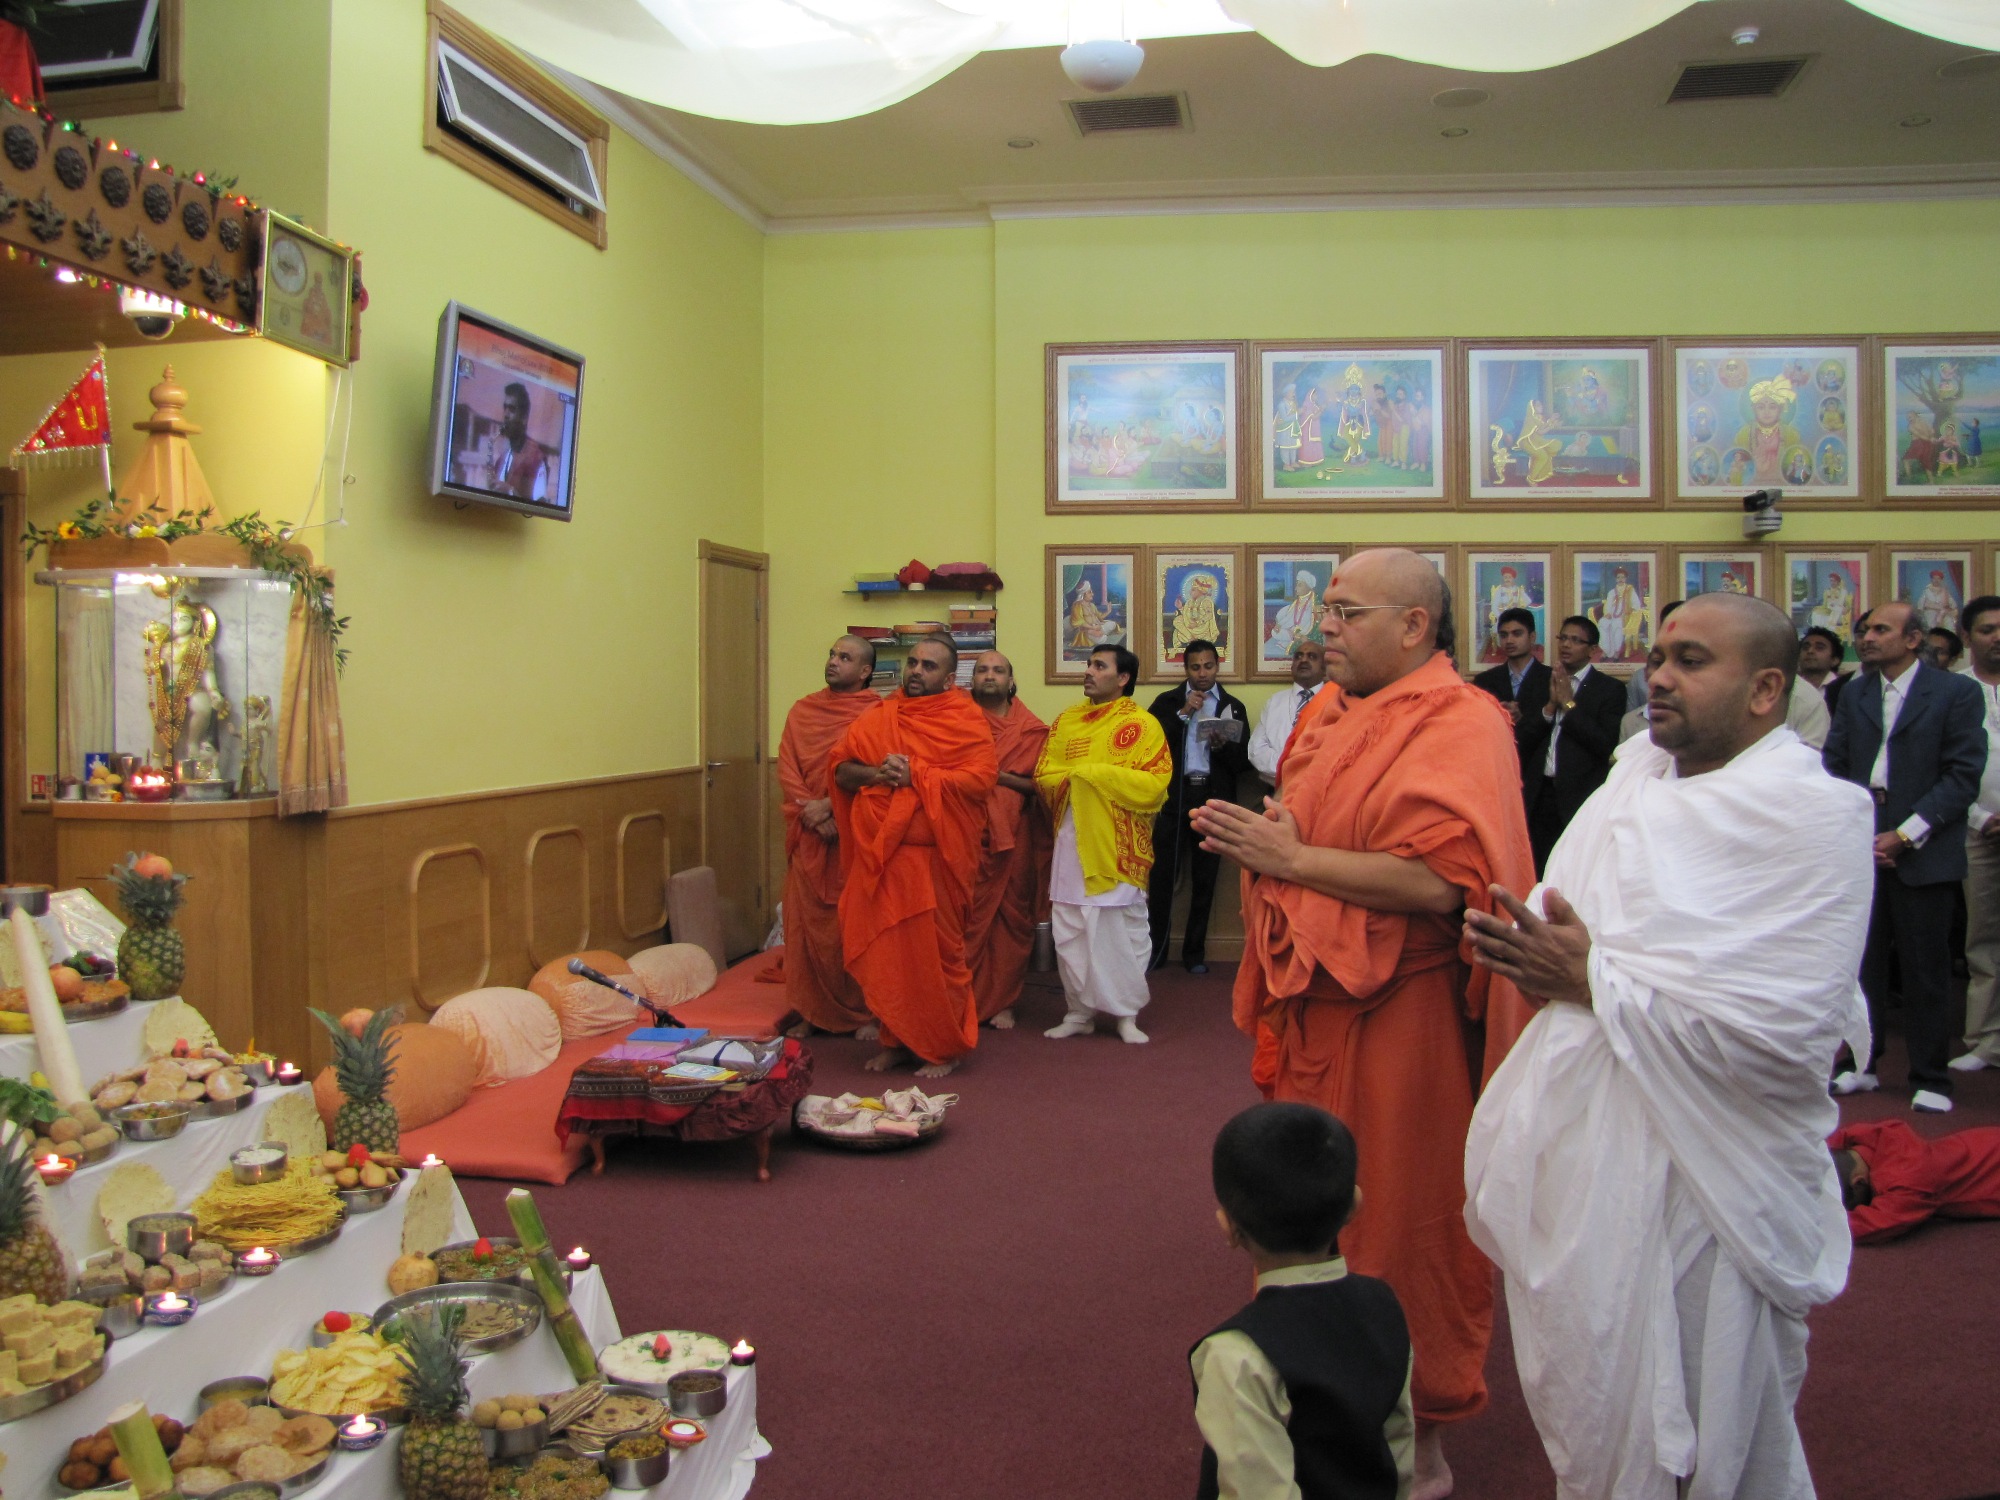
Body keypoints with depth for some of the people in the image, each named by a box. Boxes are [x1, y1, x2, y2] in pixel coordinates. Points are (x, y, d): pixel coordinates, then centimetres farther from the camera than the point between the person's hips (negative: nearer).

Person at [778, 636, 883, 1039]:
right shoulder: (802, 711, 11)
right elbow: (786, 769, 4)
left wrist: (829, 805, -18)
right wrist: (813, 815, -9)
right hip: (809, 836, 4)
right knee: (806, 925, 6)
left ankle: (865, 1012, 11)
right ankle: (813, 1011, 16)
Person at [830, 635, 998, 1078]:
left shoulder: (966, 720, -1)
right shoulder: (879, 716, 11)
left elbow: (982, 777, -14)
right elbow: (839, 768, 9)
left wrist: (916, 775, -16)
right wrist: (877, 773, -11)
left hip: (933, 857, -4)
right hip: (879, 856, 4)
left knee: (936, 953, 1)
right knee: (883, 951, 8)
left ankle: (946, 1047, 15)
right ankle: (895, 1039, 23)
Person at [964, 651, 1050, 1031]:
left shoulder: (1031, 730, 7)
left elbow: (1040, 784, 2)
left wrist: (1002, 778, -12)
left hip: (1014, 836, 1)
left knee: (1012, 918, 3)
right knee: (967, 920, -4)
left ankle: (1002, 1001, 14)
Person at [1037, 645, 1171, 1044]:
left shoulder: (1142, 724, -3)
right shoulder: (1066, 720, 12)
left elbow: (1154, 783, -13)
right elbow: (1044, 777, 9)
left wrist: (1095, 773, -13)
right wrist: (1076, 778, -11)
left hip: (1118, 846, -4)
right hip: (1072, 843, 4)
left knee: (1123, 930, 2)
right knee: (1071, 931, 6)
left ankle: (1127, 1013, 14)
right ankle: (1080, 1011, 18)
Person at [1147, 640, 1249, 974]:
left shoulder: (1233, 707, 9)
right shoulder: (1168, 701, 8)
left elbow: (1244, 761, 4)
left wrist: (1222, 746, -15)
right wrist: (1183, 713, -11)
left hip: (1213, 799, 1)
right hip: (1173, 797, -1)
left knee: (1204, 879, 7)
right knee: (1162, 875, -4)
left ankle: (1195, 952, 16)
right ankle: (1156, 948, 6)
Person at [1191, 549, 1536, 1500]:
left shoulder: (1458, 726, -15)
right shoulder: (1332, 711, 11)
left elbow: (1438, 879, -27)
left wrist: (1292, 860, -21)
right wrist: (1250, 839, 4)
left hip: (1398, 1019, -8)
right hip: (1312, 1004, 8)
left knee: (1399, 1226, 5)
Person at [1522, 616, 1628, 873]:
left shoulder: (1610, 688, 0)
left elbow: (1607, 745, -12)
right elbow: (1525, 739, 7)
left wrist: (1569, 704, -11)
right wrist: (1551, 705, -8)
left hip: (1581, 797, -4)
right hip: (1540, 794, 4)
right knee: (1539, 872, 5)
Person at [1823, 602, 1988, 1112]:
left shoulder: (1957, 693, -1)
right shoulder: (1854, 694, 12)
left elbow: (1963, 776, -7)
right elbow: (1835, 766, 8)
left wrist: (1905, 835, -13)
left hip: (1924, 854, -3)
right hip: (1861, 848, 4)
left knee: (1926, 970, 2)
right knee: (1862, 963, 6)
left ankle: (1930, 1080, 12)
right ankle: (1861, 1065, 18)